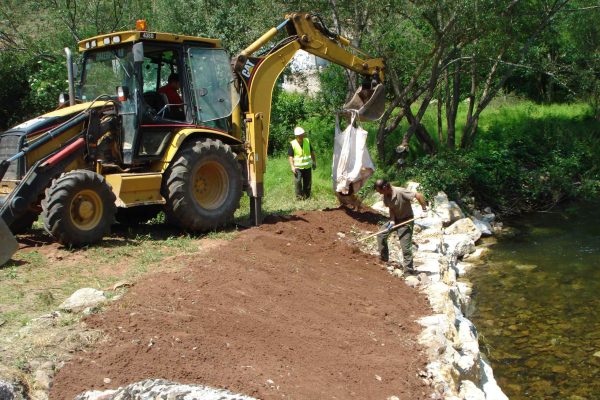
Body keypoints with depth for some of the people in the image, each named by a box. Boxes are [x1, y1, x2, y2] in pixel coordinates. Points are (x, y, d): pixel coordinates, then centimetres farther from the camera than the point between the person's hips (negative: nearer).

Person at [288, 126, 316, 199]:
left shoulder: (307, 141, -1)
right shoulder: (292, 144, -11)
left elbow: (312, 152, 12)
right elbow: (290, 156, -9)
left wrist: (314, 162, 13)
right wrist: (292, 166, -18)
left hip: (307, 166, 4)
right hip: (298, 167, -3)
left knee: (308, 182, 10)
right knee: (298, 181, -10)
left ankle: (306, 196, 25)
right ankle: (299, 196, 4)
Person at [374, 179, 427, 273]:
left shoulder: (400, 192, -31)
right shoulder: (386, 196, -7)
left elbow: (418, 195, -30)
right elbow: (391, 209, -1)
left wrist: (424, 208, -22)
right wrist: (392, 221, -15)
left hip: (406, 220, -7)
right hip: (395, 219, 8)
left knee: (405, 246, -8)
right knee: (381, 234, 6)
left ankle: (409, 270, 1)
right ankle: (383, 258, 21)